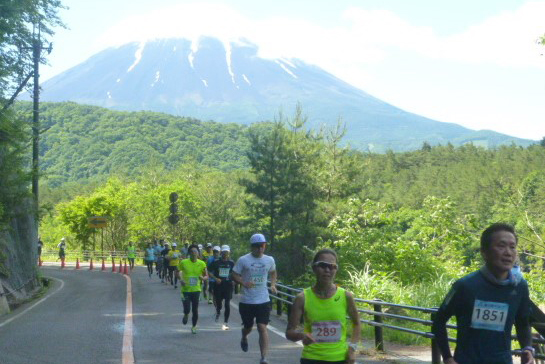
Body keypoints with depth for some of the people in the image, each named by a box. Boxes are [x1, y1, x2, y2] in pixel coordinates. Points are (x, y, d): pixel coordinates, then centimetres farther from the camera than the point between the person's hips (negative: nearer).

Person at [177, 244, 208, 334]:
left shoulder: (202, 264, -3)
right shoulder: (183, 262, -6)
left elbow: (206, 276, 6)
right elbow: (177, 272, 7)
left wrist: (203, 278, -18)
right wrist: (181, 279, -11)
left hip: (196, 289, 1)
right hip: (186, 289, -1)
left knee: (195, 310, 5)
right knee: (187, 309, -9)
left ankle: (194, 326, 27)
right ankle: (186, 315, 29)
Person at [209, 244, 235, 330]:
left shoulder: (231, 263, 4)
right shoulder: (216, 262, 0)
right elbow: (209, 272, 2)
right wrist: (215, 278, -13)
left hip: (228, 285, 0)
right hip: (218, 285, 0)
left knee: (227, 304, -4)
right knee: (218, 302, 5)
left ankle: (226, 322, 6)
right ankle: (218, 312, 41)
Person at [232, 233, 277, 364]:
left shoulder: (269, 260, 2)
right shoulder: (243, 260, -8)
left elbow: (273, 272, 21)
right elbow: (234, 275, -4)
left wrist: (273, 284, 4)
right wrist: (244, 283, -23)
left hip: (263, 300, 1)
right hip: (246, 301, -1)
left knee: (262, 327, -12)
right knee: (248, 327, 15)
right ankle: (244, 338, 53)